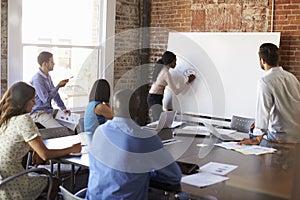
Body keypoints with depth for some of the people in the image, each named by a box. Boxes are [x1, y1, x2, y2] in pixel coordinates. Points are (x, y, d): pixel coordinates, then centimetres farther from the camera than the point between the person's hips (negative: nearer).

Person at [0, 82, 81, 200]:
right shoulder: (24, 119, -20)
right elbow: (45, 155, -21)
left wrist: (36, 151, 2)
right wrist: (72, 149, -8)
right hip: (11, 189, -7)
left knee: (42, 174, 28)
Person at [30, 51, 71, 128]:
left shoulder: (48, 76, 11)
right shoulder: (37, 79, -19)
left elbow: (55, 94, 18)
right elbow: (46, 99, -20)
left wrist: (63, 108, 10)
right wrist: (58, 86, -14)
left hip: (49, 110, 9)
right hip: (39, 113, -9)